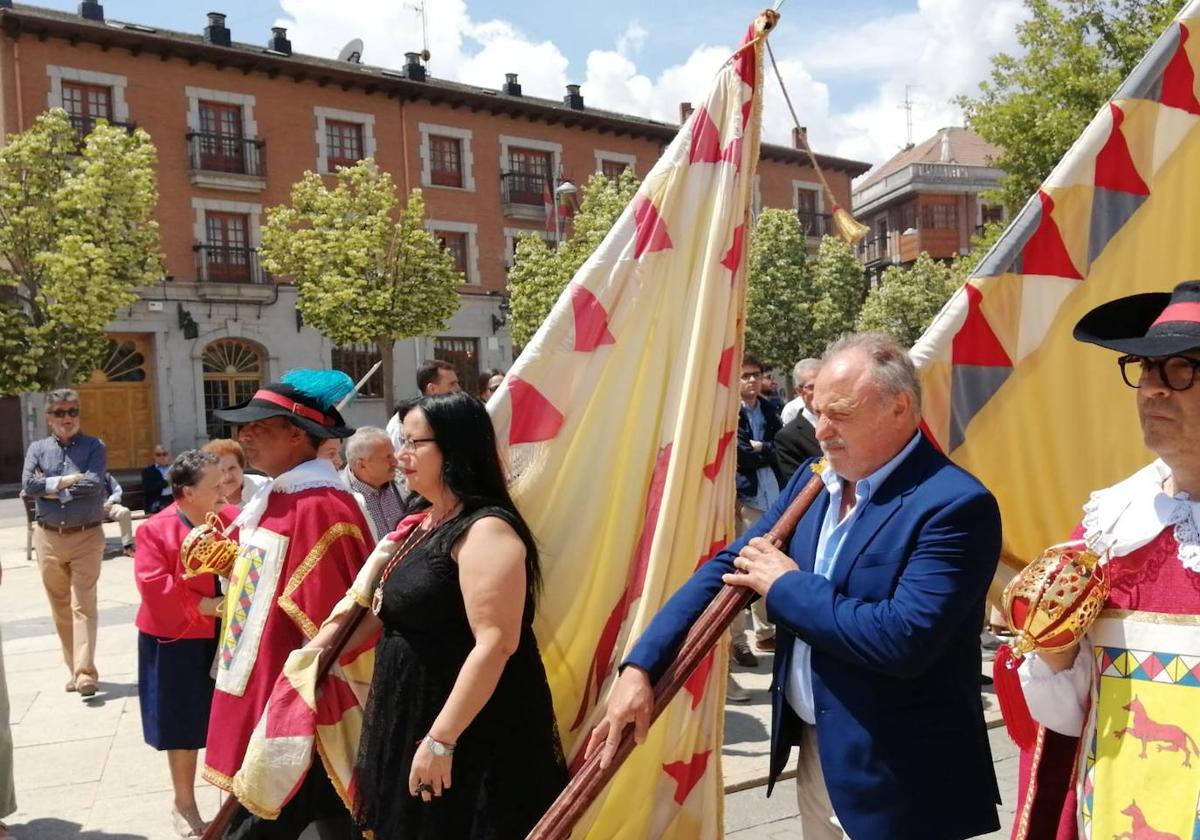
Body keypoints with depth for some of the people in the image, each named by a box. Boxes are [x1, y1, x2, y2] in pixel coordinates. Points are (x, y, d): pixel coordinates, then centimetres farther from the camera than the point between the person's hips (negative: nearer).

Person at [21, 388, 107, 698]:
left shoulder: (93, 446, -1)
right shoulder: (37, 448, 7)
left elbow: (94, 483, -17)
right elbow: (27, 484, -8)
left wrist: (50, 488, -10)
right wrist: (67, 480, -13)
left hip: (86, 537, -4)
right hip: (48, 538, 4)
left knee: (83, 605, -6)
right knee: (60, 607, 11)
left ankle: (86, 673, -9)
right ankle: (74, 668, 22)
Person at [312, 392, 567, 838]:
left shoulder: (486, 529, -20)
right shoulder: (424, 523, 9)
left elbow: (495, 644, -26)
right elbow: (395, 612, 18)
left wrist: (441, 739, -24)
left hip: (473, 732, -9)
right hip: (412, 718, 9)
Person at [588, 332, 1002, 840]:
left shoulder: (955, 504, -20)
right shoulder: (813, 481, 2)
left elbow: (903, 639, -30)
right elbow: (727, 566, 2)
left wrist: (786, 585, -17)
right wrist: (640, 666, -7)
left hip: (894, 779, -6)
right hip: (814, 753, 7)